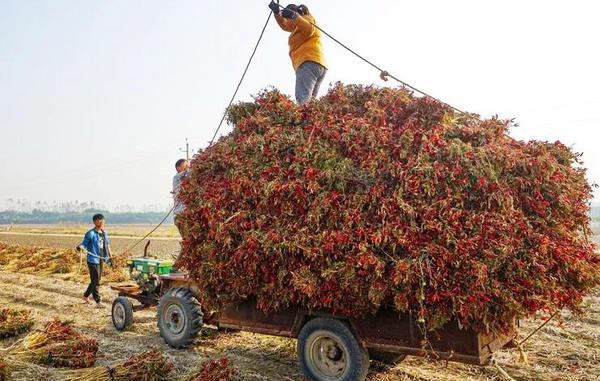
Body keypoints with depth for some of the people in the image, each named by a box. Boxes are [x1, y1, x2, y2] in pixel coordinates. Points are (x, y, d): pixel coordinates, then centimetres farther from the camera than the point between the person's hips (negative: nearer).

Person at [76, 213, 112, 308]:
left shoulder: (104, 233, 10)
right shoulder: (90, 233, -11)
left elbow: (107, 245, 20)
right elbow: (84, 244, -14)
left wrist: (110, 257, 22)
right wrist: (80, 247, -36)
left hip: (100, 260, 8)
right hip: (93, 260, -8)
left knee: (97, 280, 16)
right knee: (95, 281, -5)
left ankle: (86, 295, 36)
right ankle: (98, 302, 0)